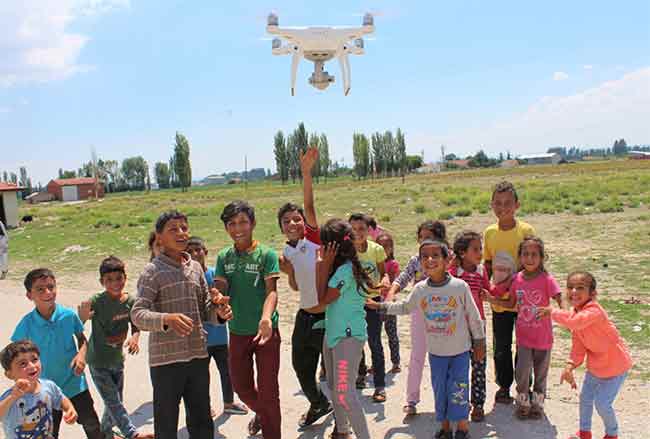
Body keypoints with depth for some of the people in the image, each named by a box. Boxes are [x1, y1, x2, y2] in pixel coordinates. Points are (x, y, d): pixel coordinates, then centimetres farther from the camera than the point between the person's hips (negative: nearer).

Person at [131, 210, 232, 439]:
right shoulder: (153, 271, -9)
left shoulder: (195, 267, 8)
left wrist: (219, 311, -7)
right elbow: (137, 314, -17)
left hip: (198, 356, 5)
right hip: (166, 359, -5)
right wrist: (167, 319, -35)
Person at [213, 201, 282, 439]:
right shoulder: (224, 257, 4)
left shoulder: (266, 254, -9)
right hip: (237, 332, 5)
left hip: (265, 331, -4)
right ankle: (261, 413, 49)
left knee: (268, 390, 2)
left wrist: (266, 317, -36)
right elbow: (220, 290, 0)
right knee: (241, 386, 18)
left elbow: (271, 291, -17)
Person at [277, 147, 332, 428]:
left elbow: (309, 207, -25)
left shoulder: (314, 238, -10)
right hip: (305, 317, 6)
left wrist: (306, 173, -34)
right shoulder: (287, 251, 5)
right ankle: (319, 404, 49)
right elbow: (296, 287, 10)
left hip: (327, 316, -6)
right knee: (301, 367, 20)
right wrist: (287, 271, -8)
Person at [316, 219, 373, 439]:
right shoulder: (340, 267, 7)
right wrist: (323, 264, 4)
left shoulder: (346, 270, -20)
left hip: (348, 336, -10)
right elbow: (323, 298, 7)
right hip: (333, 332, 10)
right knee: (334, 386, 20)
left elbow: (323, 299, -13)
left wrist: (325, 265, -13)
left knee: (345, 392, -12)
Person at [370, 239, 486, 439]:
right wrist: (380, 306, 9)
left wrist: (479, 342, 1)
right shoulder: (419, 289, -7)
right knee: (439, 390, 13)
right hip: (436, 351, 3)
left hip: (460, 350, -3)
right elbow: (404, 307, 12)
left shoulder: (460, 286, -16)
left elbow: (473, 316, -6)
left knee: (458, 391, 3)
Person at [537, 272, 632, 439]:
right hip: (595, 364, 8)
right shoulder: (576, 314, -7)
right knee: (585, 398, 16)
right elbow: (578, 344, -6)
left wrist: (552, 311, -41)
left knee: (602, 404, 0)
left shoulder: (594, 311, -34)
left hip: (614, 365, -8)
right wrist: (570, 366, -18)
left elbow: (574, 322, -55)